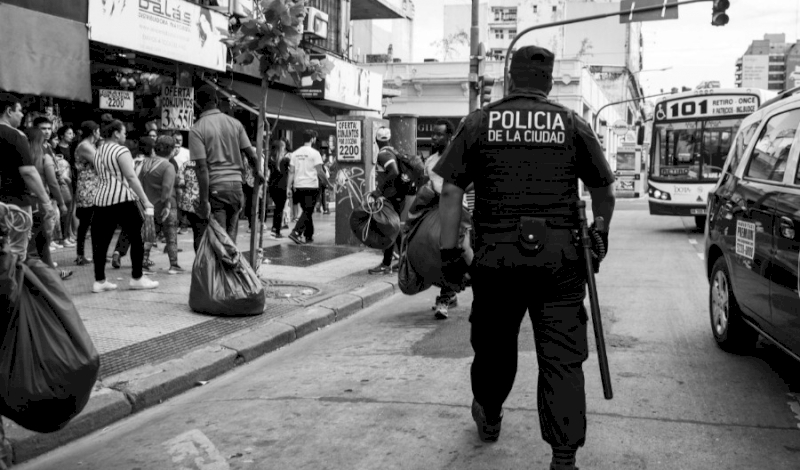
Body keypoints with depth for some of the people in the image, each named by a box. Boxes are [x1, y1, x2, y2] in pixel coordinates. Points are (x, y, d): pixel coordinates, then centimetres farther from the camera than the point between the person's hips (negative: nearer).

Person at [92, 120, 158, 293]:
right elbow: (131, 177, -14)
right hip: (121, 199, -7)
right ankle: (137, 278, 7)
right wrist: (145, 201, -13)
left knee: (102, 241, 7)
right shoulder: (121, 150, -7)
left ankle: (99, 281, 7)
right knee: (136, 238, 4)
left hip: (101, 200, 8)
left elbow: (102, 177, 16)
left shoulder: (98, 152, 17)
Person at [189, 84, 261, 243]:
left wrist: (204, 201, -12)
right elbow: (251, 154, 6)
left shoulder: (196, 130, -7)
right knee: (231, 237, 14)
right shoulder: (235, 123, 5)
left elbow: (202, 167, -13)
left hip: (215, 188, -4)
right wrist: (258, 172, 26)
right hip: (236, 184, 4)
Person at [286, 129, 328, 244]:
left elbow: (291, 171, 7)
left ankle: (309, 236, 21)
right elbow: (320, 172, -10)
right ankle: (295, 232, -19)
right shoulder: (314, 153, -7)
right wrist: (327, 183, 1)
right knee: (308, 212, -4)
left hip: (298, 186, 6)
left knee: (307, 211, 17)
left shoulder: (296, 153, 10)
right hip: (311, 186, -6)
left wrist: (289, 187, 8)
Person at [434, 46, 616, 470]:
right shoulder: (572, 124, 5)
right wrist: (600, 236, 24)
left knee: (494, 344, 19)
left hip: (496, 257, 1)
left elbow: (451, 191, -1)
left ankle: (489, 418, 41)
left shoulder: (478, 123, 4)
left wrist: (448, 251, 2)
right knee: (562, 356, 4)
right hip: (559, 258, 0)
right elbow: (604, 191, 9)